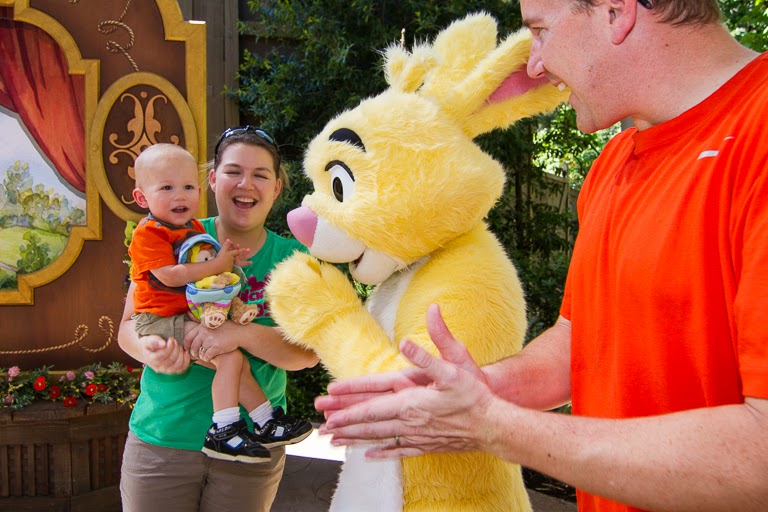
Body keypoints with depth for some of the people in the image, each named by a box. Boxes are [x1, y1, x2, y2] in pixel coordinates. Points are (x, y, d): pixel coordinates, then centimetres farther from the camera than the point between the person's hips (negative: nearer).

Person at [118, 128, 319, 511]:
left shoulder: (292, 257, 1)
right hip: (160, 440, 0)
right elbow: (128, 326, 2)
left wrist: (242, 333, -26)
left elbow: (309, 352, -9)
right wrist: (149, 349, -21)